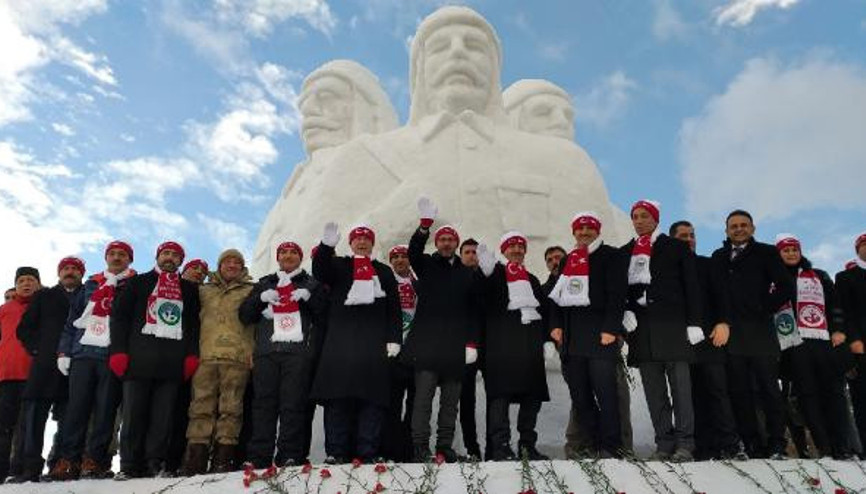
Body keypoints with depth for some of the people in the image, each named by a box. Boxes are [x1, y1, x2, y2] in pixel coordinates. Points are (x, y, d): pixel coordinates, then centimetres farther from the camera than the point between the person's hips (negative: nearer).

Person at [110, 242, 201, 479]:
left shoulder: (189, 289, 21)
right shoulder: (138, 282, 15)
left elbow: (194, 324, 15)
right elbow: (119, 315, 8)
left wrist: (192, 355, 2)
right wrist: (118, 351, -4)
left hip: (172, 361, 1)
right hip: (139, 358, -1)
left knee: (164, 415, -2)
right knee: (134, 413, -2)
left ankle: (155, 463, 2)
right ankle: (129, 465, 3)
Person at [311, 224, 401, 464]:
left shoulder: (384, 272, 22)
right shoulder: (338, 265, 19)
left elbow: (394, 309, 14)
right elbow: (319, 271, -5)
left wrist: (394, 339, 2)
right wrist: (327, 245, -22)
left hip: (374, 343, 1)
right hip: (340, 341, -1)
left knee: (372, 398, -6)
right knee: (338, 398, -7)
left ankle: (367, 453, -4)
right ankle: (336, 452, -5)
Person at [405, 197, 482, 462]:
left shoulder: (469, 274, 13)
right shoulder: (427, 265, 10)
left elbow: (476, 311, 10)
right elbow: (414, 251, -12)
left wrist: (472, 343, 0)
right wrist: (425, 224, -26)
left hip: (456, 346, 2)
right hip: (427, 342, -2)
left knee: (451, 399, 6)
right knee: (423, 395, -6)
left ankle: (445, 445, 13)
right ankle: (420, 447, -2)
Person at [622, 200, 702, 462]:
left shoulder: (676, 248, 9)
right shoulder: (624, 253, 17)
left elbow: (691, 286, 4)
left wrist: (694, 323, -4)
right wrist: (625, 312, -4)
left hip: (672, 324, -3)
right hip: (641, 327, 3)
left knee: (680, 386, -6)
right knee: (654, 390, 3)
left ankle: (684, 443, -2)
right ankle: (664, 443, 8)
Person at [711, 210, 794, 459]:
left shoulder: (766, 253, 9)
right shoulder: (718, 257, 17)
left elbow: (786, 287, 2)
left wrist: (764, 309, -2)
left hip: (760, 331, -2)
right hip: (730, 333, 2)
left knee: (768, 388, -3)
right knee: (739, 392, 1)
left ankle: (776, 444, 3)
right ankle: (752, 445, 6)